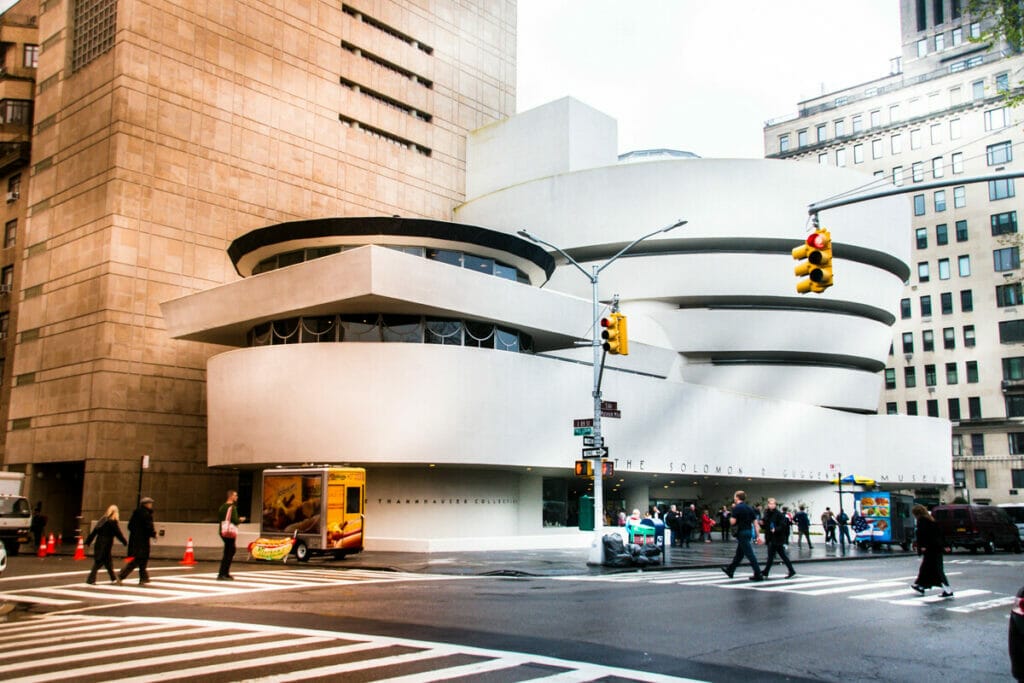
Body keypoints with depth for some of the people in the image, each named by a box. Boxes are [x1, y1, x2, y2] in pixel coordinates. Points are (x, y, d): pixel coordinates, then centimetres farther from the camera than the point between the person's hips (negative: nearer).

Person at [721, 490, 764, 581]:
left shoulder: (736, 508, -11)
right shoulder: (750, 508, 10)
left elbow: (733, 522, -17)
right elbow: (755, 522, 7)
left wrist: (730, 518, 6)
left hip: (741, 533, -8)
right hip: (749, 532, 8)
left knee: (750, 554, -8)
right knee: (739, 553, 17)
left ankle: (758, 575, -10)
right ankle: (730, 570, 30)